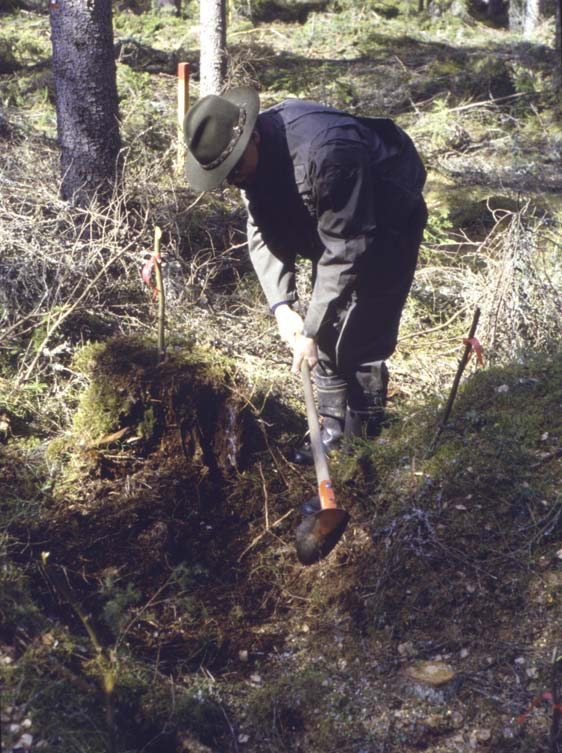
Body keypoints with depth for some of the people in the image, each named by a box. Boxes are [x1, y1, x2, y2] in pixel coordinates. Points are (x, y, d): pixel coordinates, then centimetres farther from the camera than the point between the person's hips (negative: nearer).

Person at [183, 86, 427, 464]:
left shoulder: (324, 152, -39)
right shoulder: (254, 153, -12)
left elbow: (345, 250, -34)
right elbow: (264, 233, -6)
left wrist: (312, 330, -30)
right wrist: (282, 305, -17)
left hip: (386, 230, -8)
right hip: (335, 224, 8)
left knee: (359, 343, -12)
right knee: (329, 337, 10)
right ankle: (333, 433, 24)